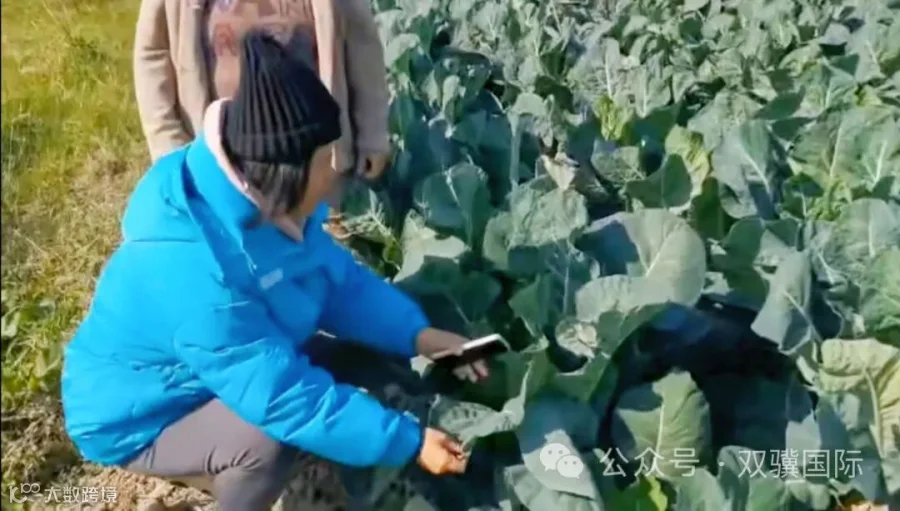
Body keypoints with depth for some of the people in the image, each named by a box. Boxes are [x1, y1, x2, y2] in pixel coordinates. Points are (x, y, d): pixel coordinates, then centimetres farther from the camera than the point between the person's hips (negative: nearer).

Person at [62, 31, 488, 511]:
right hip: (137, 418, -8)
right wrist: (407, 442, -30)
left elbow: (339, 279, -2)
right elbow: (284, 396, -36)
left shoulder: (263, 201, -13)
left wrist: (420, 336, -16)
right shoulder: (194, 269, -40)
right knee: (266, 436, -33)